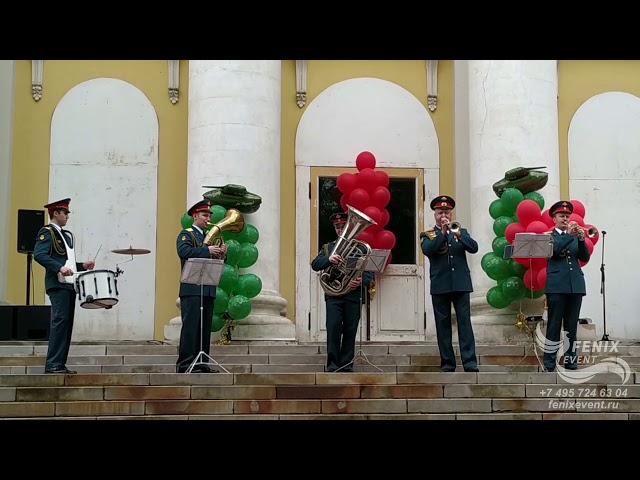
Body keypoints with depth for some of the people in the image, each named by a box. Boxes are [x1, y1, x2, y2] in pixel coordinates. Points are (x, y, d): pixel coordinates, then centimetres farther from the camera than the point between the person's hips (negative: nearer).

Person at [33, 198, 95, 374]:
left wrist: (82, 266, 12)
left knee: (67, 323, 6)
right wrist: (60, 268, -26)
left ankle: (60, 364, 8)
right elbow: (39, 255, -17)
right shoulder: (47, 232, -2)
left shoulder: (67, 235, 24)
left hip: (69, 284, 9)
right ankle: (53, 365, -15)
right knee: (60, 320, -15)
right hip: (58, 285, -9)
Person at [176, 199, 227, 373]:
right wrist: (207, 250, -25)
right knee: (191, 326, -10)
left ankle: (201, 364, 11)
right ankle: (185, 364, -9)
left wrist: (221, 253, 1)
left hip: (209, 289, 7)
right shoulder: (186, 234, 0)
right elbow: (184, 251, -20)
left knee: (205, 327, 7)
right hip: (192, 289, -7)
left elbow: (216, 261, 22)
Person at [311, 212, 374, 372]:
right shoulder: (328, 248, 17)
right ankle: (333, 365, -6)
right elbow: (315, 265, 1)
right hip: (333, 296, 0)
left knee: (350, 331, 0)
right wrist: (329, 259, -20)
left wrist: (360, 281, -18)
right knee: (333, 328, -11)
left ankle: (346, 365, 8)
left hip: (353, 295, 0)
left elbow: (369, 272, 5)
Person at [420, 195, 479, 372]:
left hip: (461, 284, 1)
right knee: (443, 325, 2)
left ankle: (470, 362, -7)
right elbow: (427, 250, -11)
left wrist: (458, 234, -16)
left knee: (465, 323, -5)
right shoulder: (428, 235, 9)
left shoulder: (461, 231, 14)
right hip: (440, 286, 0)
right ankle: (447, 363, 7)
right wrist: (443, 232, -17)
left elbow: (474, 247, -2)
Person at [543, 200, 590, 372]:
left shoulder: (575, 237, 17)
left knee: (572, 326, 4)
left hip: (576, 285, 4)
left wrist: (581, 239, -8)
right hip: (556, 286, -4)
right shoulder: (548, 237, 7)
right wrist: (568, 235, -18)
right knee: (554, 325, -5)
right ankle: (549, 363, -4)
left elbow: (585, 258, 7)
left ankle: (571, 361, 7)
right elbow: (552, 250, -13)